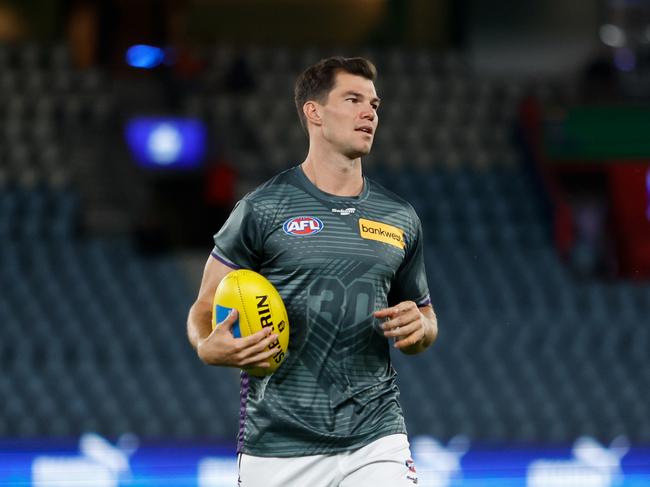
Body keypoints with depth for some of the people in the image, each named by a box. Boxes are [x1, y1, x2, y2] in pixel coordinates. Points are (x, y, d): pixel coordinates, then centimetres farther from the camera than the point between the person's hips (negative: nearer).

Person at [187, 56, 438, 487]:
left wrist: (419, 328, -2)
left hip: (375, 440, 2)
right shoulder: (262, 210, -1)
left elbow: (425, 317, 22)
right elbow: (205, 310, 3)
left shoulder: (400, 220, 12)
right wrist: (210, 348, -19)